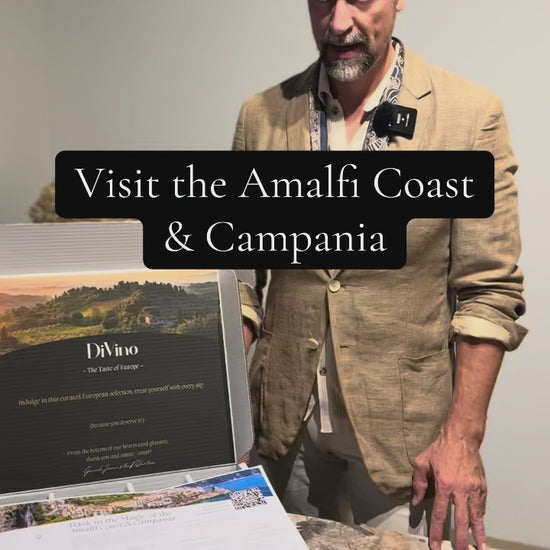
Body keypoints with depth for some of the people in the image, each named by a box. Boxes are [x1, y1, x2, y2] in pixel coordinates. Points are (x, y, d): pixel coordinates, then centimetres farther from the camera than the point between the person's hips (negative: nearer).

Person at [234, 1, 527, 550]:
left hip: (402, 427, -2)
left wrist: (462, 436, -12)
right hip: (286, 422, 3)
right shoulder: (261, 116, -1)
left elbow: (489, 292, -8)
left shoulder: (470, 114, -9)